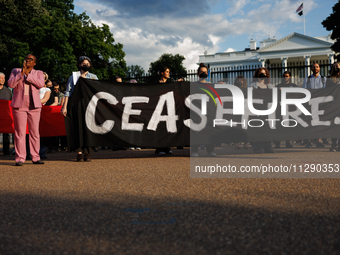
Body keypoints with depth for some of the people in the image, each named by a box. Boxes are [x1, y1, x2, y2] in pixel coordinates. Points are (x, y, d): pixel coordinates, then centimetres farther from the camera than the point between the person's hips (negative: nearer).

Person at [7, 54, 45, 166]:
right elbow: (10, 84, -4)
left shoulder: (38, 73, 13)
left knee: (35, 132, 1)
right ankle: (20, 158, -2)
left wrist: (27, 74, -12)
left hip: (34, 106, 1)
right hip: (19, 106, -1)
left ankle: (36, 157, 7)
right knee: (20, 132, -5)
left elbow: (41, 84, -7)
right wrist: (21, 73, -12)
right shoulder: (16, 71, 13)